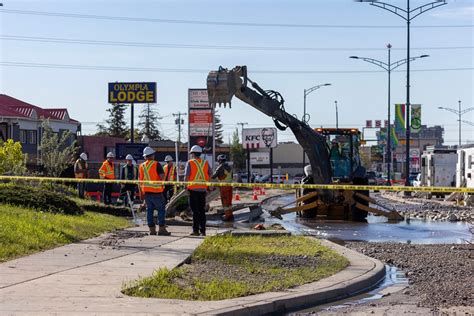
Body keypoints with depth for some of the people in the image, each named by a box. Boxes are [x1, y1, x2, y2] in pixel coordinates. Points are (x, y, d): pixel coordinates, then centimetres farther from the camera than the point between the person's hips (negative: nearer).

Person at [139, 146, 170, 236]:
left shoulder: (141, 166, 8)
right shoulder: (156, 164, -8)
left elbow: (140, 180, 11)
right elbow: (162, 176, -16)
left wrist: (141, 191, 19)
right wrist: (161, 183, 5)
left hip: (146, 191, 5)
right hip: (156, 191, -5)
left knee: (149, 210, 10)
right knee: (161, 209, 0)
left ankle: (152, 229, 9)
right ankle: (161, 228, -5)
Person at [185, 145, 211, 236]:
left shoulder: (190, 163, -5)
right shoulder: (205, 163, 7)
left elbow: (186, 176, -10)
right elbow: (210, 175, 9)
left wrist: (185, 186, -1)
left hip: (193, 189, -4)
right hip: (203, 189, 4)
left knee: (195, 211, 0)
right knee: (202, 211, 10)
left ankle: (196, 230, -2)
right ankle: (203, 230, 9)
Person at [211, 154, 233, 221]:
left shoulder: (220, 167, -14)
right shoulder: (229, 167, 9)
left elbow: (214, 176, -12)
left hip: (223, 186, -7)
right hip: (229, 185, 7)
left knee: (224, 201, -1)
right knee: (229, 200, 15)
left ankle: (228, 216, -1)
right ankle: (230, 215, 19)